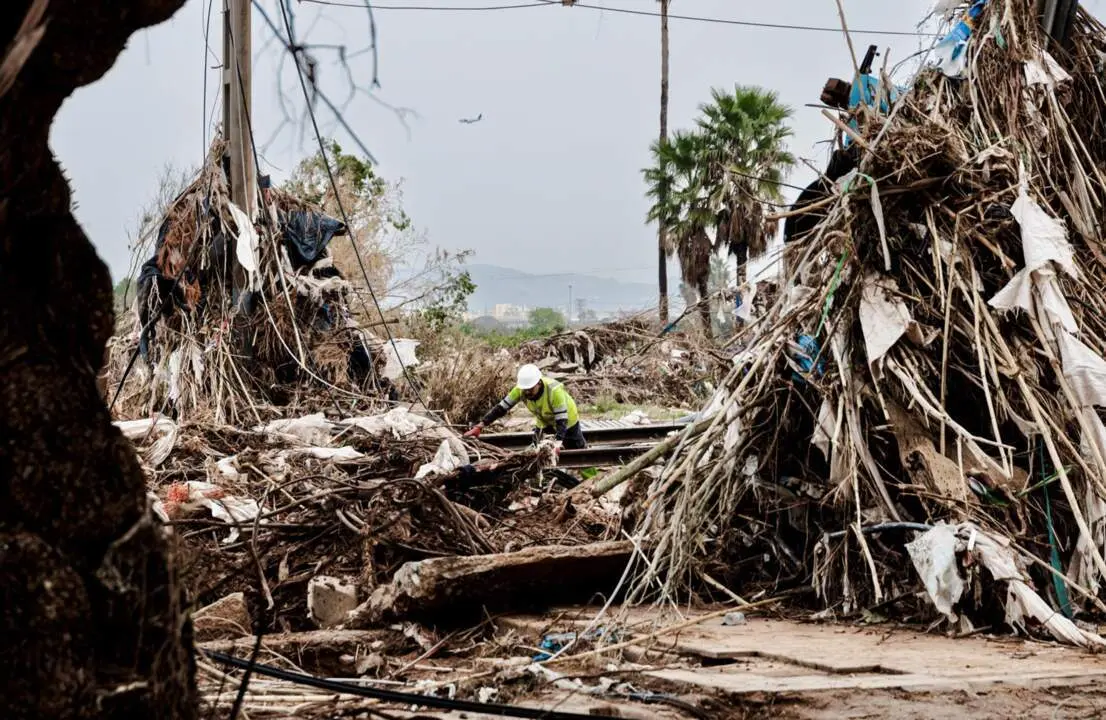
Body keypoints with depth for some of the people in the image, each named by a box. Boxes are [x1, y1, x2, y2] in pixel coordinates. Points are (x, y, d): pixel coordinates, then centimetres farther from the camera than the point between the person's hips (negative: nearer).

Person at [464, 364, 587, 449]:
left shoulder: (554, 390, -42)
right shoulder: (520, 390, -29)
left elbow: (561, 419, -40)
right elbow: (501, 408, -25)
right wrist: (480, 427, -34)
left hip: (566, 420, -4)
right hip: (544, 422, 4)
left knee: (578, 450, 10)